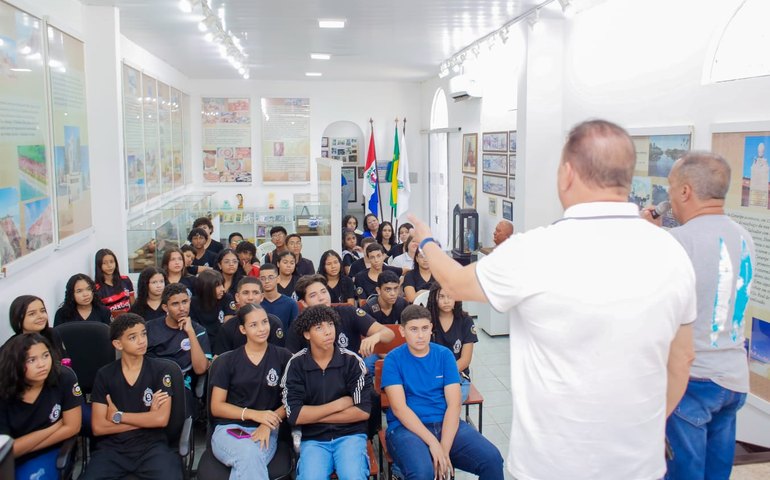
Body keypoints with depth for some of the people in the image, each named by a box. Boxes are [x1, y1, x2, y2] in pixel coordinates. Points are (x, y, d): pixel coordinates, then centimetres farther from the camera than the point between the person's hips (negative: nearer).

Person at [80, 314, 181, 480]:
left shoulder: (160, 370, 1)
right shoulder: (104, 375, 4)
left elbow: (161, 419, -9)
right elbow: (98, 427, -3)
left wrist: (118, 416, -4)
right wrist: (146, 418, -5)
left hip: (151, 445, -1)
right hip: (112, 446, 1)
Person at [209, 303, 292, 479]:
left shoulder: (283, 357, 7)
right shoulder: (229, 361, 8)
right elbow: (216, 407, 5)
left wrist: (269, 424, -12)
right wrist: (254, 414, -10)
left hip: (266, 431, 0)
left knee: (248, 460, -36)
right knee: (248, 456, -36)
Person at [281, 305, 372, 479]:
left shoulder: (352, 361, -3)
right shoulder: (296, 365, -2)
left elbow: (363, 411, -8)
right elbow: (294, 416, -8)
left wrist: (314, 416, -7)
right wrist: (339, 404, -9)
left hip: (350, 435, 0)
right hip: (313, 439, 0)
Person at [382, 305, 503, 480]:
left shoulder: (444, 355, 5)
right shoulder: (393, 359, -2)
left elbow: (454, 404, -2)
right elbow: (398, 408, -10)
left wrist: (444, 448, -16)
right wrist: (433, 443, -20)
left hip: (446, 423, 3)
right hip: (407, 427, -3)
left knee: (492, 459, -18)